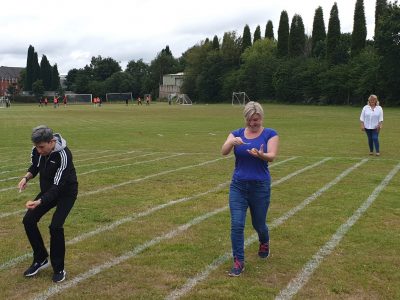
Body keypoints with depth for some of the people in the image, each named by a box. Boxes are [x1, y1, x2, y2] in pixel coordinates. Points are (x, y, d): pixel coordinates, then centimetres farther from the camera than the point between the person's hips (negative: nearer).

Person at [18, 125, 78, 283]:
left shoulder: (63, 155, -33)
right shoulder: (36, 151, -14)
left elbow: (57, 186, -36)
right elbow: (34, 167, 8)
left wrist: (39, 202, -49)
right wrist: (27, 177, -14)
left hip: (66, 192, -7)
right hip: (48, 190, 7)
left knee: (55, 226, -21)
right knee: (28, 220, -3)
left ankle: (59, 269, 0)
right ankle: (41, 259, 18)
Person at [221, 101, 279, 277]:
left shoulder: (270, 134, -2)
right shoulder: (237, 133, 3)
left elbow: (272, 156, -17)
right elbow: (223, 152, -13)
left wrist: (260, 154, -39)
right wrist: (232, 141, -33)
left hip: (260, 187, -1)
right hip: (238, 186, 1)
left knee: (258, 224, 13)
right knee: (236, 224, -8)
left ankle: (264, 244, 47)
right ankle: (238, 262, 5)